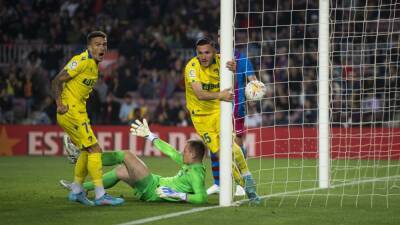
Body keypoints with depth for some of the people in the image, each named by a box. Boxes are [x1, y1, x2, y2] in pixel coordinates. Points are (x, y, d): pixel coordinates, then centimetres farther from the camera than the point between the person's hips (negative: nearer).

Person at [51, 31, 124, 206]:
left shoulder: (95, 65, 14)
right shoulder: (82, 61, -14)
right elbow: (57, 81, -17)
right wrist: (60, 104, -21)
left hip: (79, 113, 10)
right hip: (71, 112, -10)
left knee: (87, 150, 16)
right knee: (95, 150, -10)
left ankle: (76, 191, 26)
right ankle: (100, 196, -9)